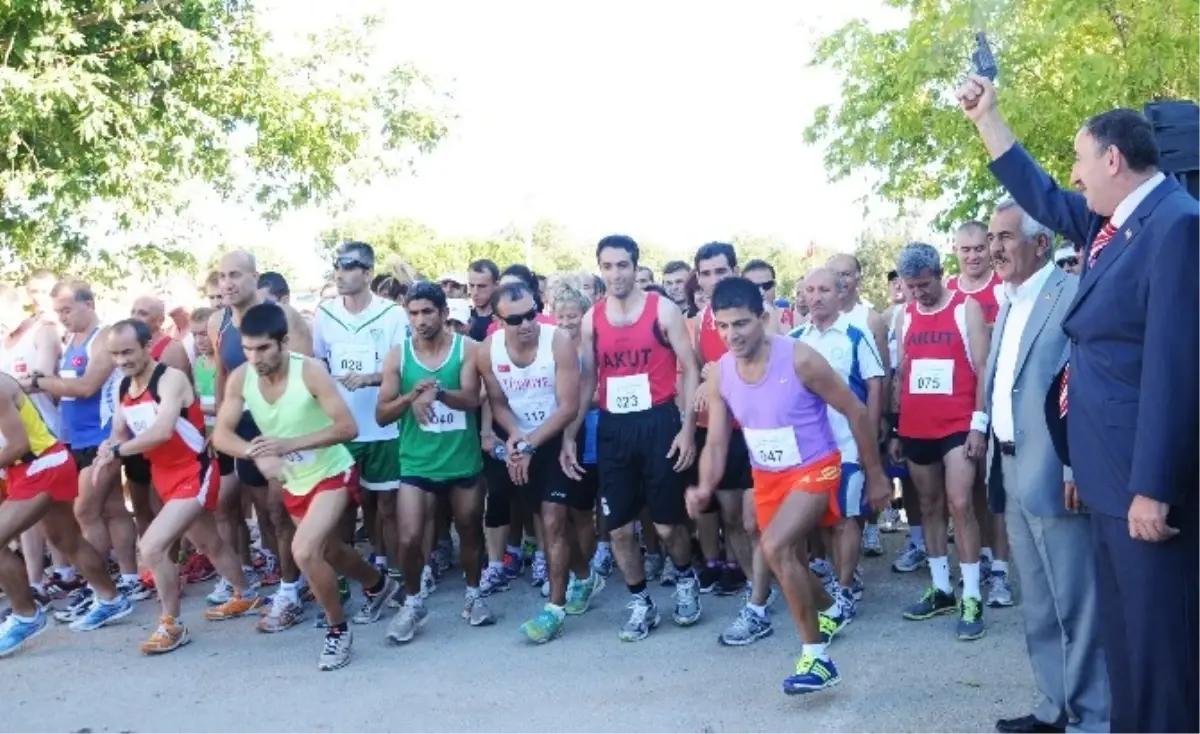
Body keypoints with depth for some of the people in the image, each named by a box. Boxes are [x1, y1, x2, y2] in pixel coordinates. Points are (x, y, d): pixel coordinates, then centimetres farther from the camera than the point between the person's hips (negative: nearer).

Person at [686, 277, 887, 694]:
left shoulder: (800, 359, -23)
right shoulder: (719, 375, -8)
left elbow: (855, 412, -12)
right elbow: (716, 443, -3)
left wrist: (874, 473, -5)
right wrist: (705, 487, -23)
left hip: (815, 470, -6)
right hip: (766, 476, 6)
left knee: (775, 547, -28)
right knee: (788, 560, 20)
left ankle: (816, 657, -16)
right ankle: (830, 611, 55)